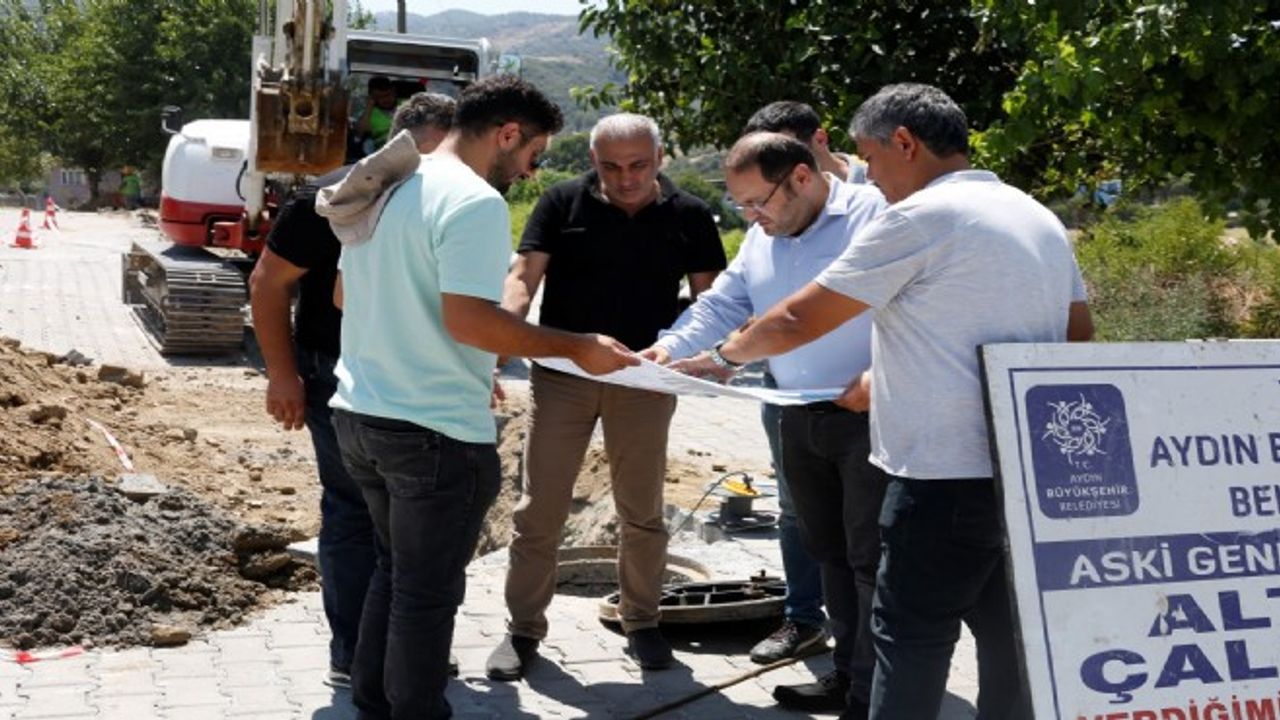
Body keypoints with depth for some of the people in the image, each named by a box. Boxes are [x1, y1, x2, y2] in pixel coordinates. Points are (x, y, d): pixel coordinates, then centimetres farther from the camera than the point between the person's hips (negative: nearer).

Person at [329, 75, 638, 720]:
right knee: (427, 592, 5)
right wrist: (577, 347, -17)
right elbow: (469, 320, -26)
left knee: (393, 571, 23)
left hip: (360, 412, 9)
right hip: (434, 429, -9)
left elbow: (344, 296, 19)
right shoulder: (475, 202, -17)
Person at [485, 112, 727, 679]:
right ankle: (524, 628, 17)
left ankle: (641, 622, 29)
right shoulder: (562, 203, -4)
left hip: (645, 380, 1)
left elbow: (709, 296, 3)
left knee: (641, 511, 12)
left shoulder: (689, 216, 0)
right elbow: (524, 277, -9)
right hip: (562, 375, -1)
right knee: (539, 508, 4)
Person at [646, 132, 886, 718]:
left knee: (870, 556, -2)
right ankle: (848, 673, 29)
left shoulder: (875, 216, -13)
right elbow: (723, 304, 14)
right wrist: (671, 345, -2)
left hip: (871, 415, -8)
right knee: (827, 548, 16)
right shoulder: (762, 236, 12)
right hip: (797, 416, 8)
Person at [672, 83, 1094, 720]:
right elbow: (1080, 341, 20)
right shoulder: (1040, 219, 14)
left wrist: (725, 356, 9)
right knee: (1010, 642, 14)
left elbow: (799, 320, -9)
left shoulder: (918, 218, -11)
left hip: (948, 478, -8)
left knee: (911, 646, 1)